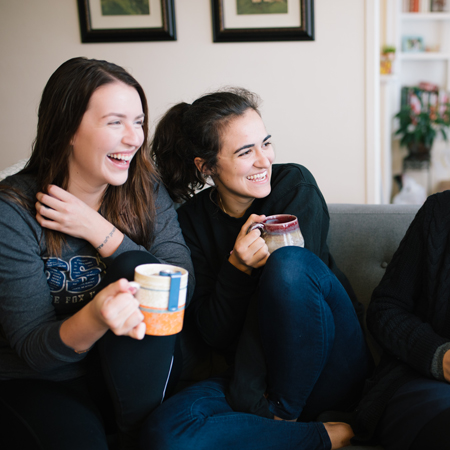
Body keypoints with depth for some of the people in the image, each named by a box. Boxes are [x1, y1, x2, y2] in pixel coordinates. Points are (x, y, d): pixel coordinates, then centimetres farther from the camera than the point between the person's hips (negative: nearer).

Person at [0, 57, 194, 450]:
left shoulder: (147, 192, -3)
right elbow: (32, 348, -18)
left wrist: (101, 233, -23)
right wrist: (95, 317, -40)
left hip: (131, 375, 4)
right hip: (36, 383, -3)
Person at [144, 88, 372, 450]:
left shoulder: (295, 185, -6)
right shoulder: (191, 221, 0)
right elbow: (214, 334, -5)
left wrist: (247, 398, -21)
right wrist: (237, 267, -24)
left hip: (335, 372, -2)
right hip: (260, 372, 3)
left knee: (288, 263, -31)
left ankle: (282, 417, -14)